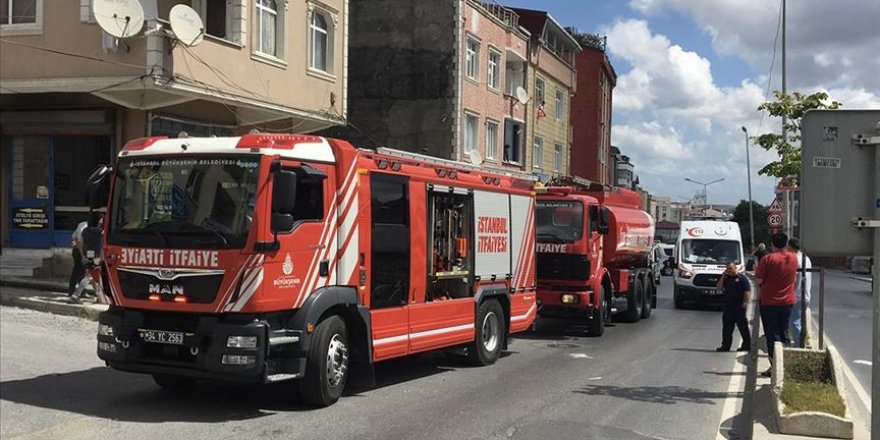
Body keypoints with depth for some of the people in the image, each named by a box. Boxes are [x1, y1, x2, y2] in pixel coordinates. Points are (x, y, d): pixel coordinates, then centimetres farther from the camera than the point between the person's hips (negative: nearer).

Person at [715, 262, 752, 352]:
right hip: (728, 307, 6)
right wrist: (722, 277, -1)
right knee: (727, 328, 9)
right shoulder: (726, 279, 14)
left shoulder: (742, 278, -5)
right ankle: (725, 346, 14)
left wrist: (745, 302, -17)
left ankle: (746, 345, 8)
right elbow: (719, 288, 5)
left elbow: (748, 291, -10)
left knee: (743, 327, 1)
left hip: (739, 308, -6)